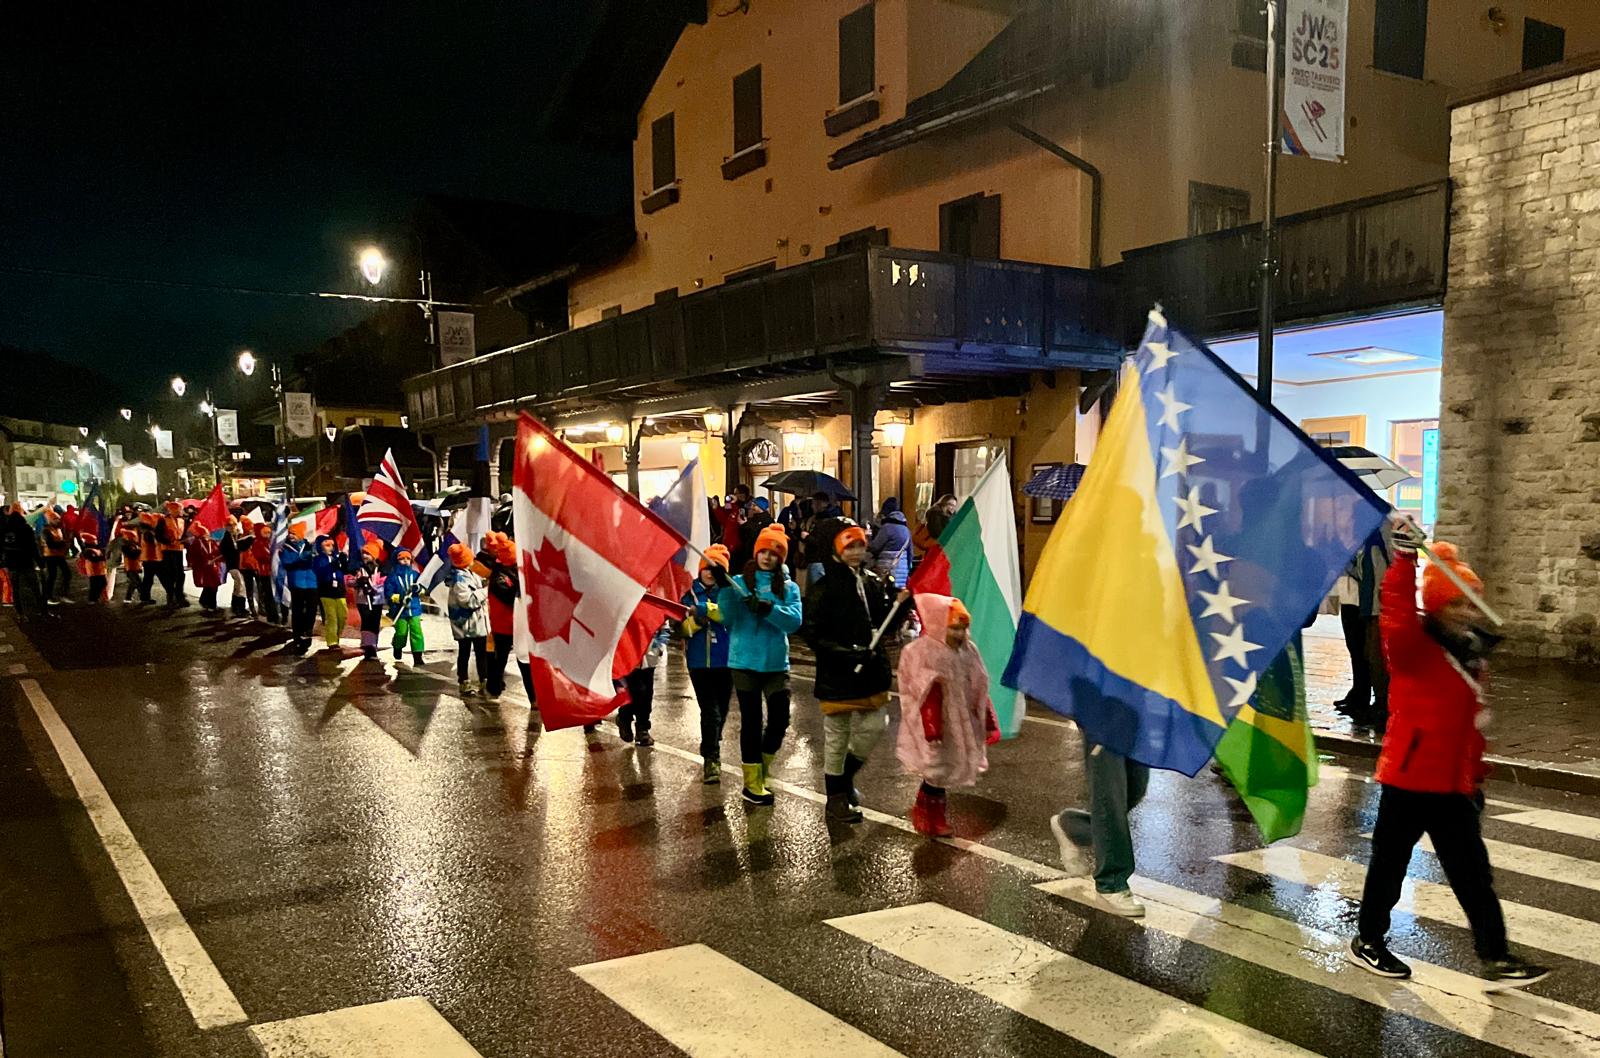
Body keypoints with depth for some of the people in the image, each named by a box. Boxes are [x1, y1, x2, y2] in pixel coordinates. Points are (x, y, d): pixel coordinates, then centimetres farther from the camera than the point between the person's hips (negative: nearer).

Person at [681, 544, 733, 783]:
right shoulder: (690, 594, 4)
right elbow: (682, 628, 3)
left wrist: (705, 609, -27)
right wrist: (695, 620, -18)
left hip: (725, 661, 1)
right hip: (699, 662, -1)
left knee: (721, 711, 14)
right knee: (710, 711, -9)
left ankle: (710, 751, 36)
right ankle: (711, 759, -5)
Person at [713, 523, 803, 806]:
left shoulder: (789, 588, 4)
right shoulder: (740, 582, 1)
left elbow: (794, 621, -11)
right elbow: (727, 617, -11)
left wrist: (768, 609, -26)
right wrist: (724, 587, -24)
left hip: (776, 663, 2)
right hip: (745, 662, -2)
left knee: (780, 718, 1)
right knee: (751, 721, 2)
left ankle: (762, 766, 28)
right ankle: (753, 783, 14)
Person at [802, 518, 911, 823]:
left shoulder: (873, 581, 5)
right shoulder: (822, 588, -13)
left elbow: (884, 626, 11)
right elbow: (813, 634, -15)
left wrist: (899, 603, -7)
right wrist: (846, 653, -23)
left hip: (872, 672, 6)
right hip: (837, 676, -6)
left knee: (875, 727, 11)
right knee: (836, 737, 7)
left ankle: (844, 776, 35)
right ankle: (836, 798, 24)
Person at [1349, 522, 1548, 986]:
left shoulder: (1472, 654, 9)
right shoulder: (1413, 648, -13)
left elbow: (1472, 724, 17)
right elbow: (1397, 616, -38)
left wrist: (1476, 777, 20)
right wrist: (1405, 558, -44)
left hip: (1453, 785, 7)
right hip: (1408, 778, -7)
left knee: (1473, 872, 11)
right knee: (1390, 863, 7)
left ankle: (1496, 956, 20)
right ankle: (1368, 940, 23)